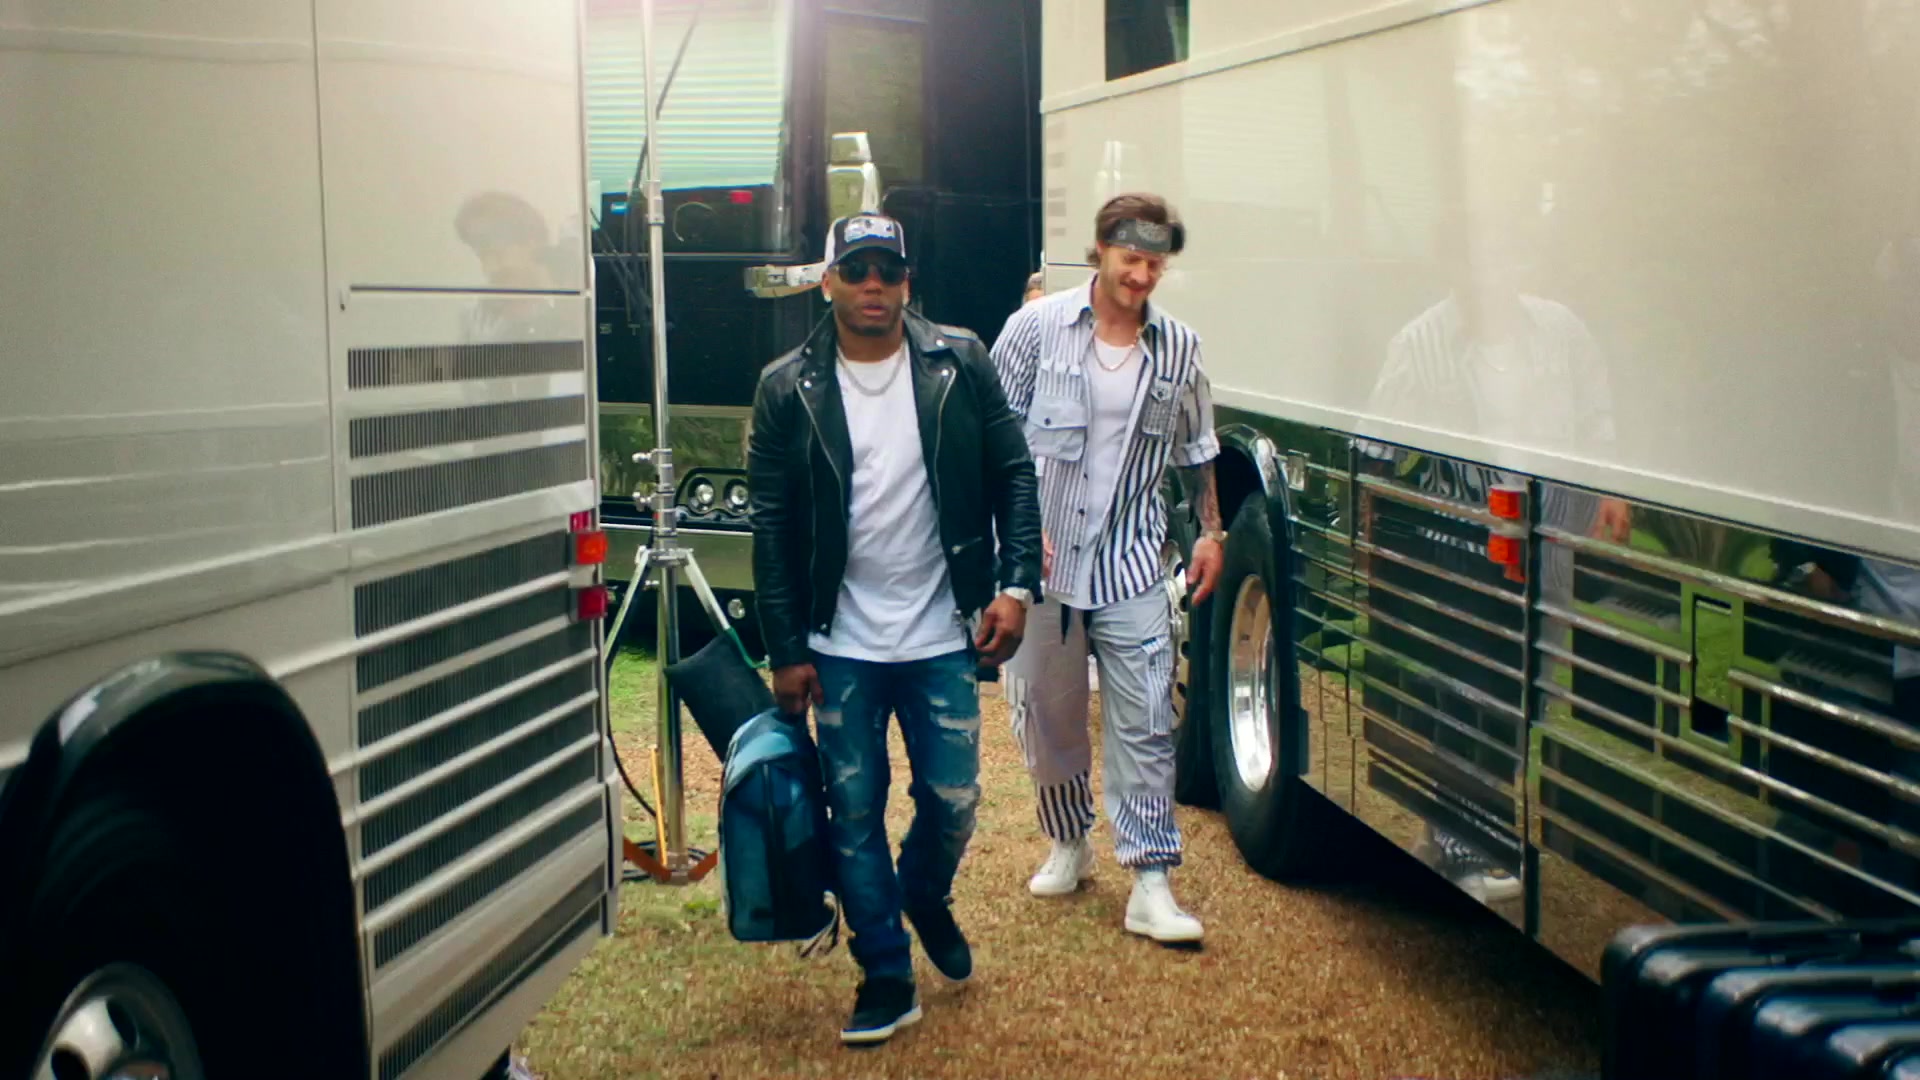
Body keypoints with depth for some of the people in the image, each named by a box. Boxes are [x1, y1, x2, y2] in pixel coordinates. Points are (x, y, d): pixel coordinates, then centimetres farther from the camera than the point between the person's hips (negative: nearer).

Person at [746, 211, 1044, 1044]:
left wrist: (1015, 584, -8)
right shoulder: (788, 388, -3)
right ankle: (886, 978, 23)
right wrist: (786, 652, -3)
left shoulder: (960, 364, -2)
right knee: (855, 816, 7)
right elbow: (772, 527, -2)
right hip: (841, 648, 0)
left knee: (952, 804, 8)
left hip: (942, 638, 0)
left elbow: (1013, 474, 3)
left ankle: (927, 899, 41)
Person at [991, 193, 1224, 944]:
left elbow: (1195, 449, 17)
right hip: (1041, 560, -1)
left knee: (1145, 720, -4)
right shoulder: (1038, 327, -2)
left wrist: (1211, 531, 12)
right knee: (1046, 713, 11)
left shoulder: (1178, 348, 5)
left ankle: (1151, 882, 0)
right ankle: (1068, 843, 33)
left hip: (1132, 564, 1)